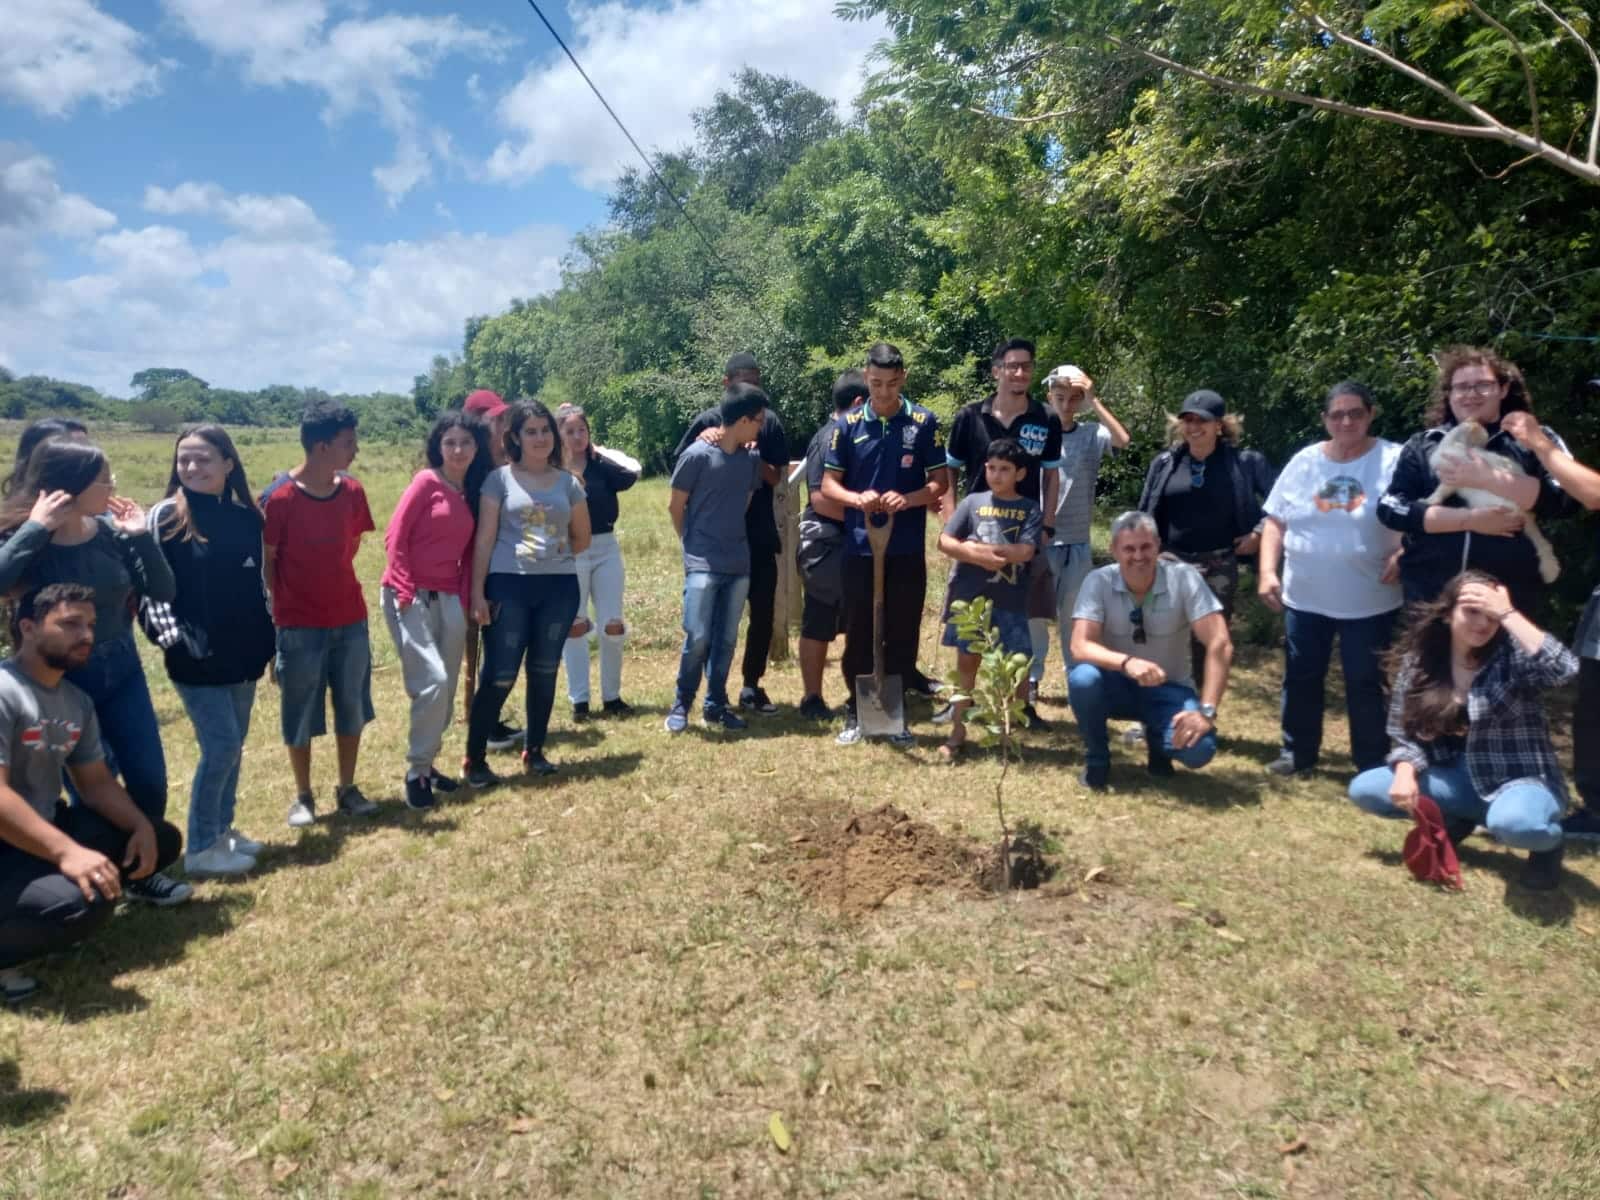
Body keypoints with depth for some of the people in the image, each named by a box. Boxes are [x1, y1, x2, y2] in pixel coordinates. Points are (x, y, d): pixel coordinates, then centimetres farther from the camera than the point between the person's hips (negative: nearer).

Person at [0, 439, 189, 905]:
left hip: (122, 673, 4)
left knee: (149, 779, 8)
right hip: (61, 682, -4)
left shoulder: (111, 530, -6)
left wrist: (141, 537, -15)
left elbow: (163, 591, -5)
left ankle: (143, 872, 30)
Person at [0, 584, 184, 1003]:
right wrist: (65, 852, -36)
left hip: (47, 828, 10)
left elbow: (97, 781, 13)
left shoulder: (77, 701, 8)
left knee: (162, 840, 5)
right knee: (82, 902, -34)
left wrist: (141, 826, -4)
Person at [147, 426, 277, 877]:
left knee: (233, 747, 13)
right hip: (196, 658, -5)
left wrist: (271, 635, 12)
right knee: (220, 746, -6)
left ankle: (223, 831, 28)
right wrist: (172, 634, -20)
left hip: (242, 652, 5)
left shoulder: (247, 518, 6)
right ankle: (201, 849, 8)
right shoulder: (166, 516, -8)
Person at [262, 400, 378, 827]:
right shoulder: (279, 497, -15)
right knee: (300, 714, 8)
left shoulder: (352, 491, 0)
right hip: (299, 624, -4)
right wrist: (283, 606, -2)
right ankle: (303, 797, 22)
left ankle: (348, 789, 25)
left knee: (352, 708, 11)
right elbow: (265, 562, -7)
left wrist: (330, 581, 4)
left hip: (350, 619, 4)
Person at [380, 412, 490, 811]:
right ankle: (416, 772, -2)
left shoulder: (474, 492, 11)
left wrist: (465, 597, 6)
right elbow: (395, 539, -9)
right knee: (433, 682, -15)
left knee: (446, 689, 9)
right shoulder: (426, 481, -6)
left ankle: (427, 763, 24)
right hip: (411, 595, -6)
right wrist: (406, 593, -13)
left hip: (449, 598, 7)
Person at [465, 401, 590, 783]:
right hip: (509, 586, -3)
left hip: (559, 587, 3)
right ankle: (474, 759, 8)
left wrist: (554, 555, 9)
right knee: (499, 676, -4)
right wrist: (477, 591, -8)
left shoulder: (568, 482, 9)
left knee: (544, 672, 11)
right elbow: (484, 538, -3)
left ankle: (534, 751, 25)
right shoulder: (500, 478, 0)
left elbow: (582, 539, 19)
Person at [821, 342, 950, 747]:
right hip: (860, 547, 0)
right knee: (859, 634, 6)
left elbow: (940, 482, 2)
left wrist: (907, 500, -18)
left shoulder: (924, 422, 0)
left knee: (903, 634, 6)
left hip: (908, 549, 0)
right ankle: (856, 712, 20)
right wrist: (856, 498, -17)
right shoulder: (847, 424, 2)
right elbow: (829, 485, 4)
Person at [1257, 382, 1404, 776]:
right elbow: (1276, 521, 7)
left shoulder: (1395, 460, -5)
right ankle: (1298, 753, 28)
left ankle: (1373, 766, 19)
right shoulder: (1304, 461, 4)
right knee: (1301, 677, 12)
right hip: (1304, 596, 3)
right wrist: (1267, 571, -2)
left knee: (1365, 683, 5)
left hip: (1370, 600, -3)